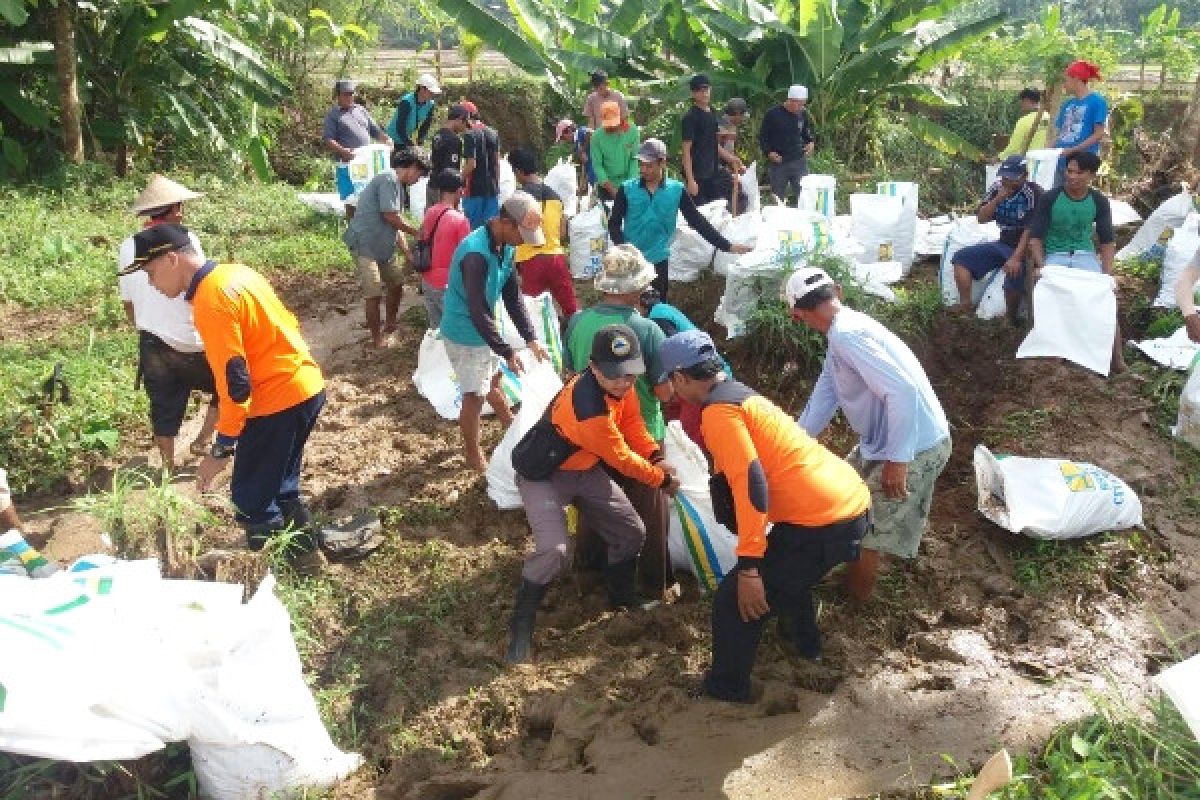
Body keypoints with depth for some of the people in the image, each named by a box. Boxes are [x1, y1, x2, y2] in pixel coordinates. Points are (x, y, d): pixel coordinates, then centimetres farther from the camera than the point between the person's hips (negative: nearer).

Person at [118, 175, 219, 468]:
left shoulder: (128, 247, 5)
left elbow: (127, 301, 12)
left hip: (152, 345, 5)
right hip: (190, 346, -5)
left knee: (164, 414, 15)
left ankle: (168, 466, 25)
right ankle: (203, 441, 17)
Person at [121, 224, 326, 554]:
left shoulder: (210, 302, -20)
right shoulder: (235, 272, 7)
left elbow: (234, 382, -22)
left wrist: (221, 449, -14)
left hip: (279, 402, -9)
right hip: (308, 387, 10)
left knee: (251, 499, 3)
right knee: (280, 486, 24)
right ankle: (303, 545, 36)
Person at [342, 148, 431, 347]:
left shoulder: (399, 186, 16)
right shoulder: (389, 179, -14)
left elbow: (397, 226, 16)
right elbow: (390, 216, -19)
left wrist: (409, 254, 9)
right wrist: (417, 233, -7)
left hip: (383, 246, 10)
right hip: (364, 244, -10)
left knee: (397, 282, 16)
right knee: (374, 293, -9)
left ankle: (390, 324, 32)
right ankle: (377, 338, 2)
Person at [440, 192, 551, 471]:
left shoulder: (505, 246, -5)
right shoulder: (476, 253, -33)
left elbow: (513, 295, 1)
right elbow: (478, 311, -32)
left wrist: (531, 338, -5)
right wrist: (507, 352, -27)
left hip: (484, 328, 8)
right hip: (465, 333, -8)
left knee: (493, 380, 27)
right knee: (475, 395, 5)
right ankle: (473, 455, 23)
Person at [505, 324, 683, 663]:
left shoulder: (619, 384, -14)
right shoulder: (588, 407, -38)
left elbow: (632, 423, 3)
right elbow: (620, 458, -26)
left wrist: (656, 457, -13)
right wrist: (662, 480, -11)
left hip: (585, 469, 9)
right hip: (543, 476, -8)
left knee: (632, 532, 10)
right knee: (554, 551, -26)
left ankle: (623, 599, 36)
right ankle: (520, 627, -5)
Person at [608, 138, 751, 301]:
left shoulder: (676, 190, -2)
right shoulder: (627, 189, -4)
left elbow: (697, 221, 0)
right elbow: (614, 223, -1)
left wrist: (726, 246, -4)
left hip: (658, 260, 1)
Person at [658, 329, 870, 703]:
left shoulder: (718, 410, -11)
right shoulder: (741, 395, 19)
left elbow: (752, 485, -21)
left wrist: (748, 567, -20)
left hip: (826, 522, -10)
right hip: (852, 502, 10)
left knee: (735, 600, 1)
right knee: (781, 567, 36)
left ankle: (725, 688, 18)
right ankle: (804, 642, 53)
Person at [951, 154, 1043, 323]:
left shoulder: (1034, 193, -15)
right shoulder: (997, 189, 4)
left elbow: (1031, 230, -21)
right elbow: (981, 219, 3)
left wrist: (1016, 258, -30)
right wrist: (999, 199, -12)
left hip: (1025, 247, -7)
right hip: (1003, 244, 7)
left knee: (1014, 273, -36)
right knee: (961, 258, -3)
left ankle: (1011, 322, -14)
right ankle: (964, 308, -6)